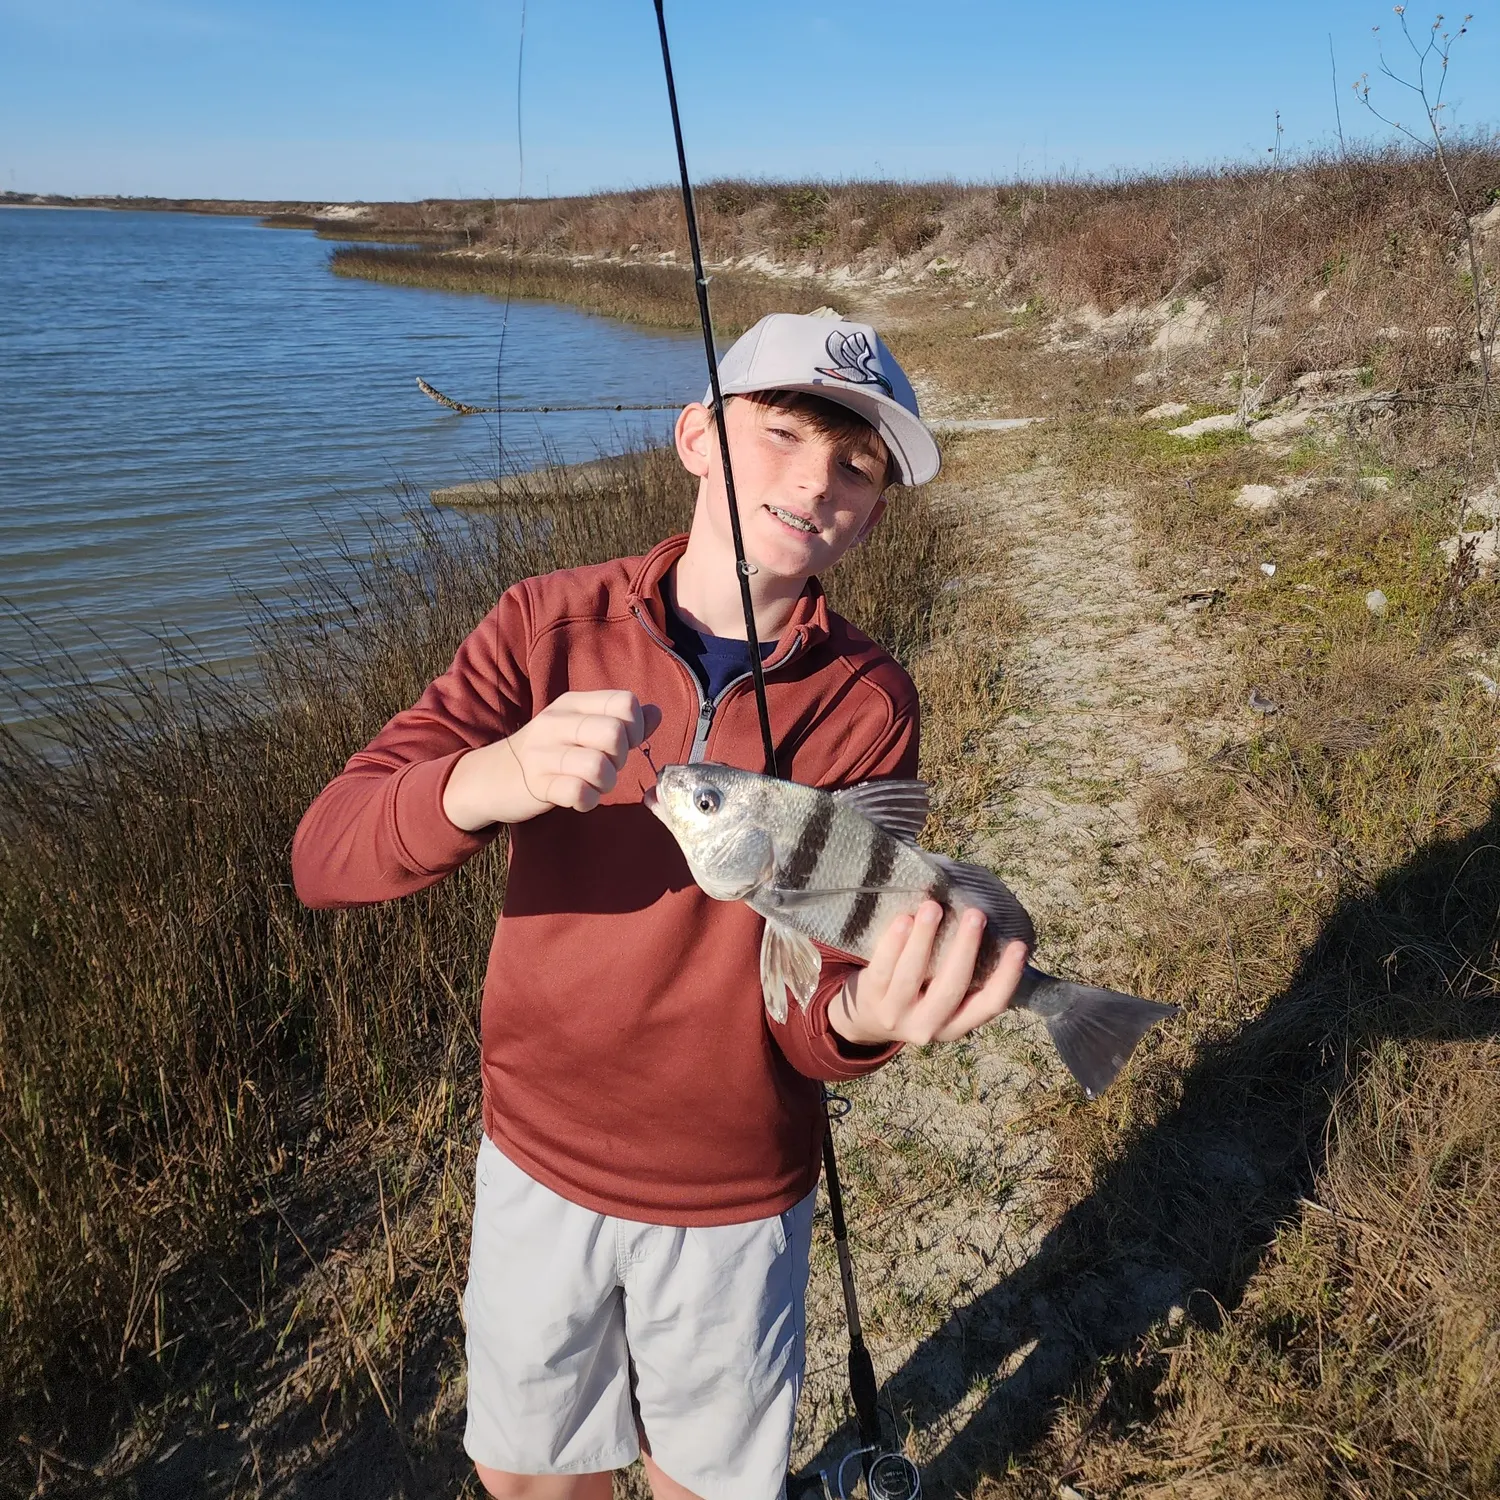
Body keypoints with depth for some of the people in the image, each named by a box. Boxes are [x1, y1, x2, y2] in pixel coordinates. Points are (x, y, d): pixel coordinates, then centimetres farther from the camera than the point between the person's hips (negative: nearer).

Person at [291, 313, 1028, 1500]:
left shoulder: (866, 704, -15)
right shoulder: (552, 626, -13)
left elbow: (815, 991, -18)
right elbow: (325, 855, -21)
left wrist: (859, 1021, -42)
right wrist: (485, 784, -42)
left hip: (731, 1196, -1)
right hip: (535, 1155, 2)